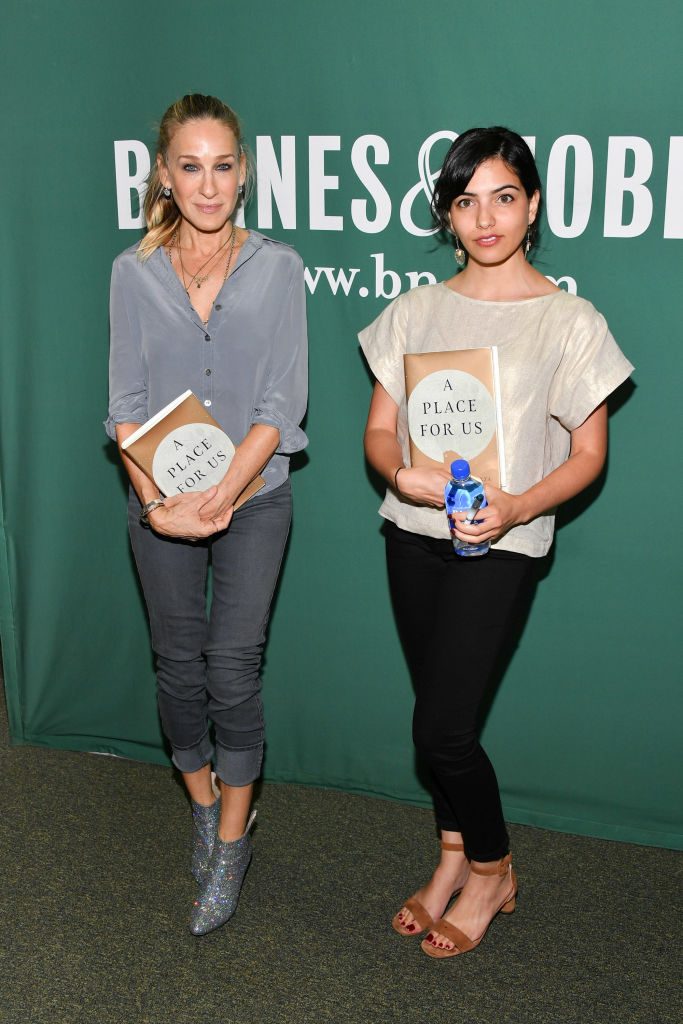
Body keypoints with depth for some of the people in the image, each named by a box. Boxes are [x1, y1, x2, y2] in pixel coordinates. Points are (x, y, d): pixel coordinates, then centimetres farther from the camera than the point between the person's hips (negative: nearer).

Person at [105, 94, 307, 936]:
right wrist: (157, 502, -14)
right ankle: (204, 808, 35)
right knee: (178, 667, 12)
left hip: (253, 497, -2)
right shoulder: (134, 272, 0)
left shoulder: (277, 269, -4)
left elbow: (282, 403, -8)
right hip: (161, 503, 2)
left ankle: (231, 845, 17)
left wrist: (219, 497, -17)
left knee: (233, 670, -1)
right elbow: (126, 404, -1)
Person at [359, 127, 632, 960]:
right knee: (439, 714, 12)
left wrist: (517, 506, -21)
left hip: (501, 546, -4)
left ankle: (491, 870, 20)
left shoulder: (569, 321, -4)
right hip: (414, 533, 4)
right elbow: (379, 430, 7)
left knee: (442, 728, -6)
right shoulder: (416, 310, 7)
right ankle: (454, 860, 33)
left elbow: (587, 455, -3)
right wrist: (403, 474, -16)